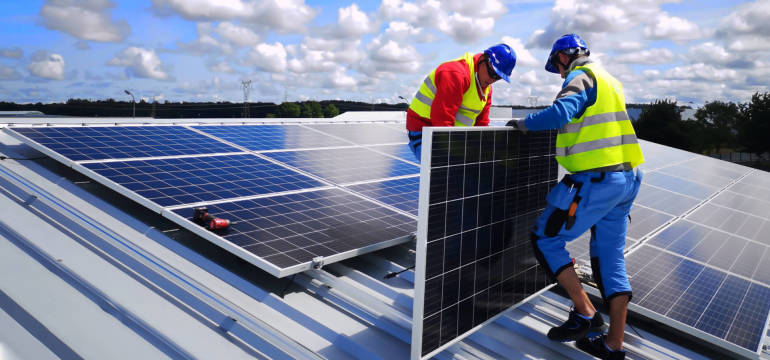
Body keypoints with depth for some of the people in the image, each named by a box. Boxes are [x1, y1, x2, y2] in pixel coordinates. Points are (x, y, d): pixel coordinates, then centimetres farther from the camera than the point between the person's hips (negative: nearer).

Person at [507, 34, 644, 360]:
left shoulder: (581, 77, -6)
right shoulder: (608, 81, 21)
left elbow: (560, 113, -25)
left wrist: (523, 123, -12)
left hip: (596, 180, -9)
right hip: (626, 178, 9)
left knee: (544, 238, 1)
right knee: (609, 258, 11)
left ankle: (585, 313, 4)